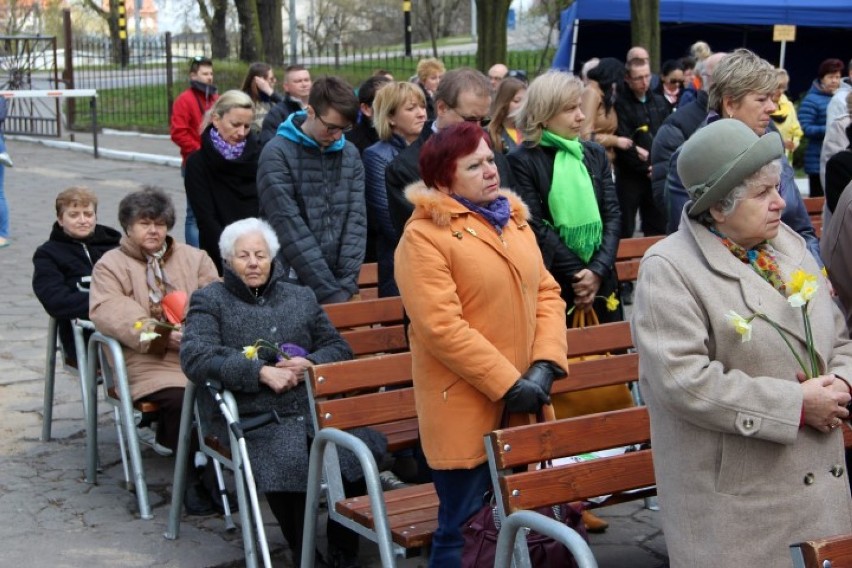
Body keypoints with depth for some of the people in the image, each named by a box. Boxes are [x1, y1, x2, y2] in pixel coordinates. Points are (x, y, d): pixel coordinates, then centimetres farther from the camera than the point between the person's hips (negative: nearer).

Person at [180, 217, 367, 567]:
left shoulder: (301, 298, 23)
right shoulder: (209, 301, 11)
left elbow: (339, 349, 20)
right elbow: (195, 357, -7)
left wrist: (310, 364, -4)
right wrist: (260, 372, -15)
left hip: (314, 408, 3)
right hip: (254, 418, -3)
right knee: (288, 461, -34)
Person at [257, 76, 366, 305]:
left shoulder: (351, 155, 7)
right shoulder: (277, 154, -8)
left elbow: (356, 218, 2)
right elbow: (290, 228, -14)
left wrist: (347, 283, -10)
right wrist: (329, 290, -17)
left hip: (339, 283, 4)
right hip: (291, 284, -4)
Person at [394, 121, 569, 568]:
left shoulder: (514, 220, 12)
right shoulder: (424, 235, -11)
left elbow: (547, 293, 10)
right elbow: (441, 327, -18)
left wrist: (545, 365, -6)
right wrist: (507, 383, -17)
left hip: (523, 406, 7)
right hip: (466, 410, -6)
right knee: (464, 529, 3)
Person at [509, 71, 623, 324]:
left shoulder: (595, 154, 10)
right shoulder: (522, 161, -5)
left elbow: (613, 214, 4)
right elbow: (537, 227, -10)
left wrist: (598, 269, -9)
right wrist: (577, 274, -13)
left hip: (601, 281, 5)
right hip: (553, 284, -4)